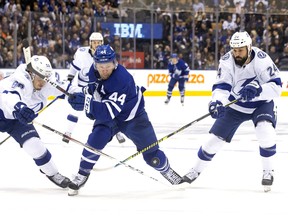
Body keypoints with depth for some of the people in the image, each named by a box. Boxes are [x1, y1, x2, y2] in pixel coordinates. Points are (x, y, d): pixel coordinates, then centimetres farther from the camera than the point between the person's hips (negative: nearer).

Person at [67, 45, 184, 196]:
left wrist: (87, 103, -53)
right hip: (107, 115, 4)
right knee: (95, 141, -22)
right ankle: (82, 175, -5)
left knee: (151, 154, 4)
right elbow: (91, 88, 9)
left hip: (133, 116, -4)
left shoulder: (122, 79, -39)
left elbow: (109, 112, -43)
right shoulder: (94, 71, -17)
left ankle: (166, 170, 36)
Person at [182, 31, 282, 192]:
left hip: (261, 103, -2)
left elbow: (276, 87, -28)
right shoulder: (227, 61, -21)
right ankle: (197, 170, 25)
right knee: (216, 137, 3)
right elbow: (221, 87, -26)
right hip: (236, 104, 2)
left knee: (265, 131, -29)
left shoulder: (262, 60, -27)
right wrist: (217, 102, -46)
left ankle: (268, 171, -11)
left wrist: (257, 90, -45)